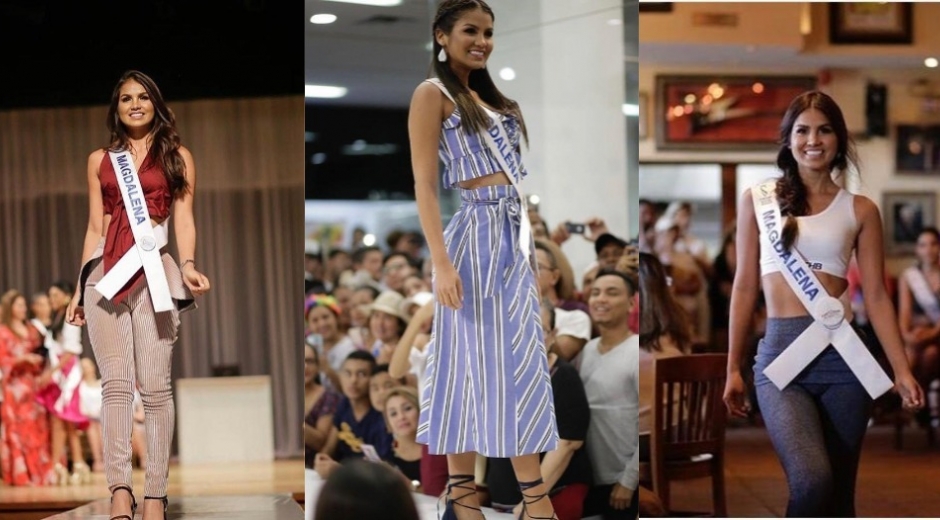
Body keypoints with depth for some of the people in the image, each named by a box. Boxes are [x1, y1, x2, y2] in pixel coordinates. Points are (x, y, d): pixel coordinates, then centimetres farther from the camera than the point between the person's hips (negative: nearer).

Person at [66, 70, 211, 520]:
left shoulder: (177, 155, 12)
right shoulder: (100, 160, 18)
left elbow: (183, 218, 4)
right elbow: (95, 227, 17)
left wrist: (187, 264, -13)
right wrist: (79, 288, 14)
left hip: (153, 271, -2)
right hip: (105, 273, 2)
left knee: (154, 385, -6)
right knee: (115, 385, -6)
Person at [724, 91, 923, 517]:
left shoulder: (860, 210, 9)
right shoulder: (757, 200, 9)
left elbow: (876, 295, 6)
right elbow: (745, 287, 10)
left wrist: (902, 370, -2)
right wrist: (733, 368, 9)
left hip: (843, 354, 2)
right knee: (811, 482, -26)